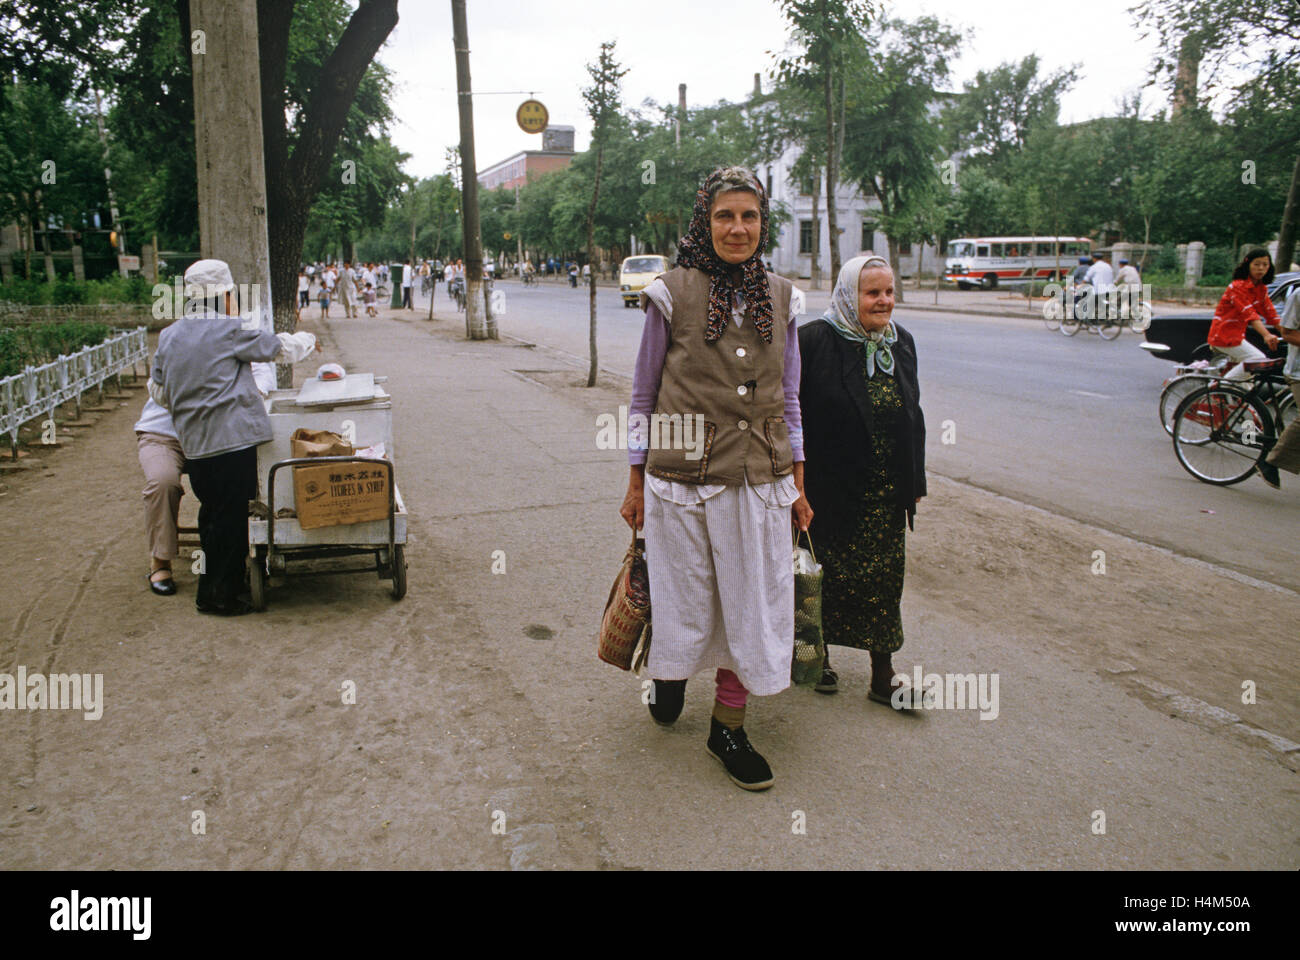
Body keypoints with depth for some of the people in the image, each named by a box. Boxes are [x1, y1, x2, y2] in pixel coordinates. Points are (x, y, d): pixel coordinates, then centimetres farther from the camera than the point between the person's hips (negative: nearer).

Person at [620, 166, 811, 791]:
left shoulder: (779, 298, 7)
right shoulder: (672, 294, -4)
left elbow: (788, 399, 12)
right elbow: (643, 394, 1)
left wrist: (797, 483, 10)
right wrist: (636, 484, 2)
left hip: (759, 480, 3)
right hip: (683, 476, -3)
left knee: (753, 604, 7)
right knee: (684, 598, 11)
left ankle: (728, 727, 25)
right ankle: (670, 676, 45)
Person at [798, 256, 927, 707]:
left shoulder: (901, 343, 7)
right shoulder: (813, 342, -13)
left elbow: (912, 417, 14)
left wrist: (914, 483, 13)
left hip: (887, 498, 5)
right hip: (830, 493, -5)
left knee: (885, 581, 8)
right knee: (826, 576, 9)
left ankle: (882, 676, 18)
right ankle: (816, 656, 31)